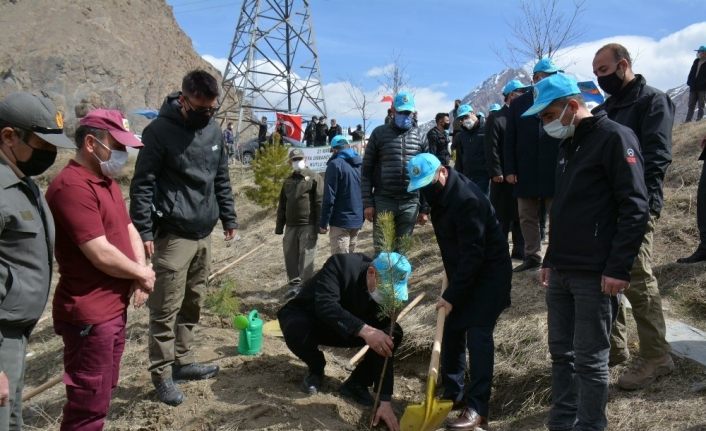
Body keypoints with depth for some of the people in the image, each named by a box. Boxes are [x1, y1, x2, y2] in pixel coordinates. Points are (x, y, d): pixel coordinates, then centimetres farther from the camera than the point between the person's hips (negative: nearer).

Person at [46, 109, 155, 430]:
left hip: (115, 306, 10)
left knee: (103, 392, 22)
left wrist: (141, 273, -3)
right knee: (90, 402, 3)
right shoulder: (72, 186, -21)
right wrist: (143, 274, -8)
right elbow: (101, 255, -25)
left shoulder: (107, 180, 12)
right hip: (90, 315, -10)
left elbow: (128, 228, 15)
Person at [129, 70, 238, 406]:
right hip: (173, 235, -6)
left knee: (192, 304, 14)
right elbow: (142, 184, -11)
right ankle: (162, 374, 12)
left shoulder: (214, 130, 9)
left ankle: (182, 360, 28)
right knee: (166, 309, -1)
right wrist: (144, 230, -15)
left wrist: (229, 217, 17)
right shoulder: (161, 130, -11)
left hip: (204, 233, 7)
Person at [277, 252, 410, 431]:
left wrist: (385, 401, -28)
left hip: (347, 329, 3)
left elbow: (385, 346, -23)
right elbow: (325, 305, -46)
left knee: (393, 333, -18)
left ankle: (357, 383, -1)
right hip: (307, 316, -3)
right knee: (296, 330, -38)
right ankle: (316, 370, -5)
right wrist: (364, 330, -58)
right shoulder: (340, 264, -33)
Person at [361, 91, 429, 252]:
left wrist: (425, 208, 5)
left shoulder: (420, 136, 8)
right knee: (381, 251, 0)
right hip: (383, 201, -1)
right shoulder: (379, 133, 3)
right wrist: (367, 202, -5)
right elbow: (367, 170, 3)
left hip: (410, 203, 2)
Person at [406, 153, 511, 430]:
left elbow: (473, 254, -28)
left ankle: (477, 409, -6)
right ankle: (453, 394, 22)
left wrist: (451, 295, -25)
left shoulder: (467, 199, -28)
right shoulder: (439, 194, 1)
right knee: (452, 330, 9)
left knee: (478, 335, -12)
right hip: (463, 271, 9)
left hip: (489, 272, -9)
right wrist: (452, 290, 17)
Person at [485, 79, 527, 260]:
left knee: (520, 215, 10)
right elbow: (491, 147, -11)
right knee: (502, 216, 2)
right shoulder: (496, 117, -3)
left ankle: (519, 250, 19)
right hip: (503, 176, -5)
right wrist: (496, 172, -18)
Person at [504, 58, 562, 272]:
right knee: (527, 218, 11)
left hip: (554, 172, -2)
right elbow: (510, 139, 4)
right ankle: (532, 256, 23)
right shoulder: (518, 104, 6)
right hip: (525, 172, 3)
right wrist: (509, 170, -2)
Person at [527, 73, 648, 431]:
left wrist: (619, 268, -19)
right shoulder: (568, 145, 17)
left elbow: (635, 208, -15)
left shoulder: (614, 137, -9)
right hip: (561, 271, 8)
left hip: (595, 274, -8)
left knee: (590, 360, 1)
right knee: (560, 352, 14)